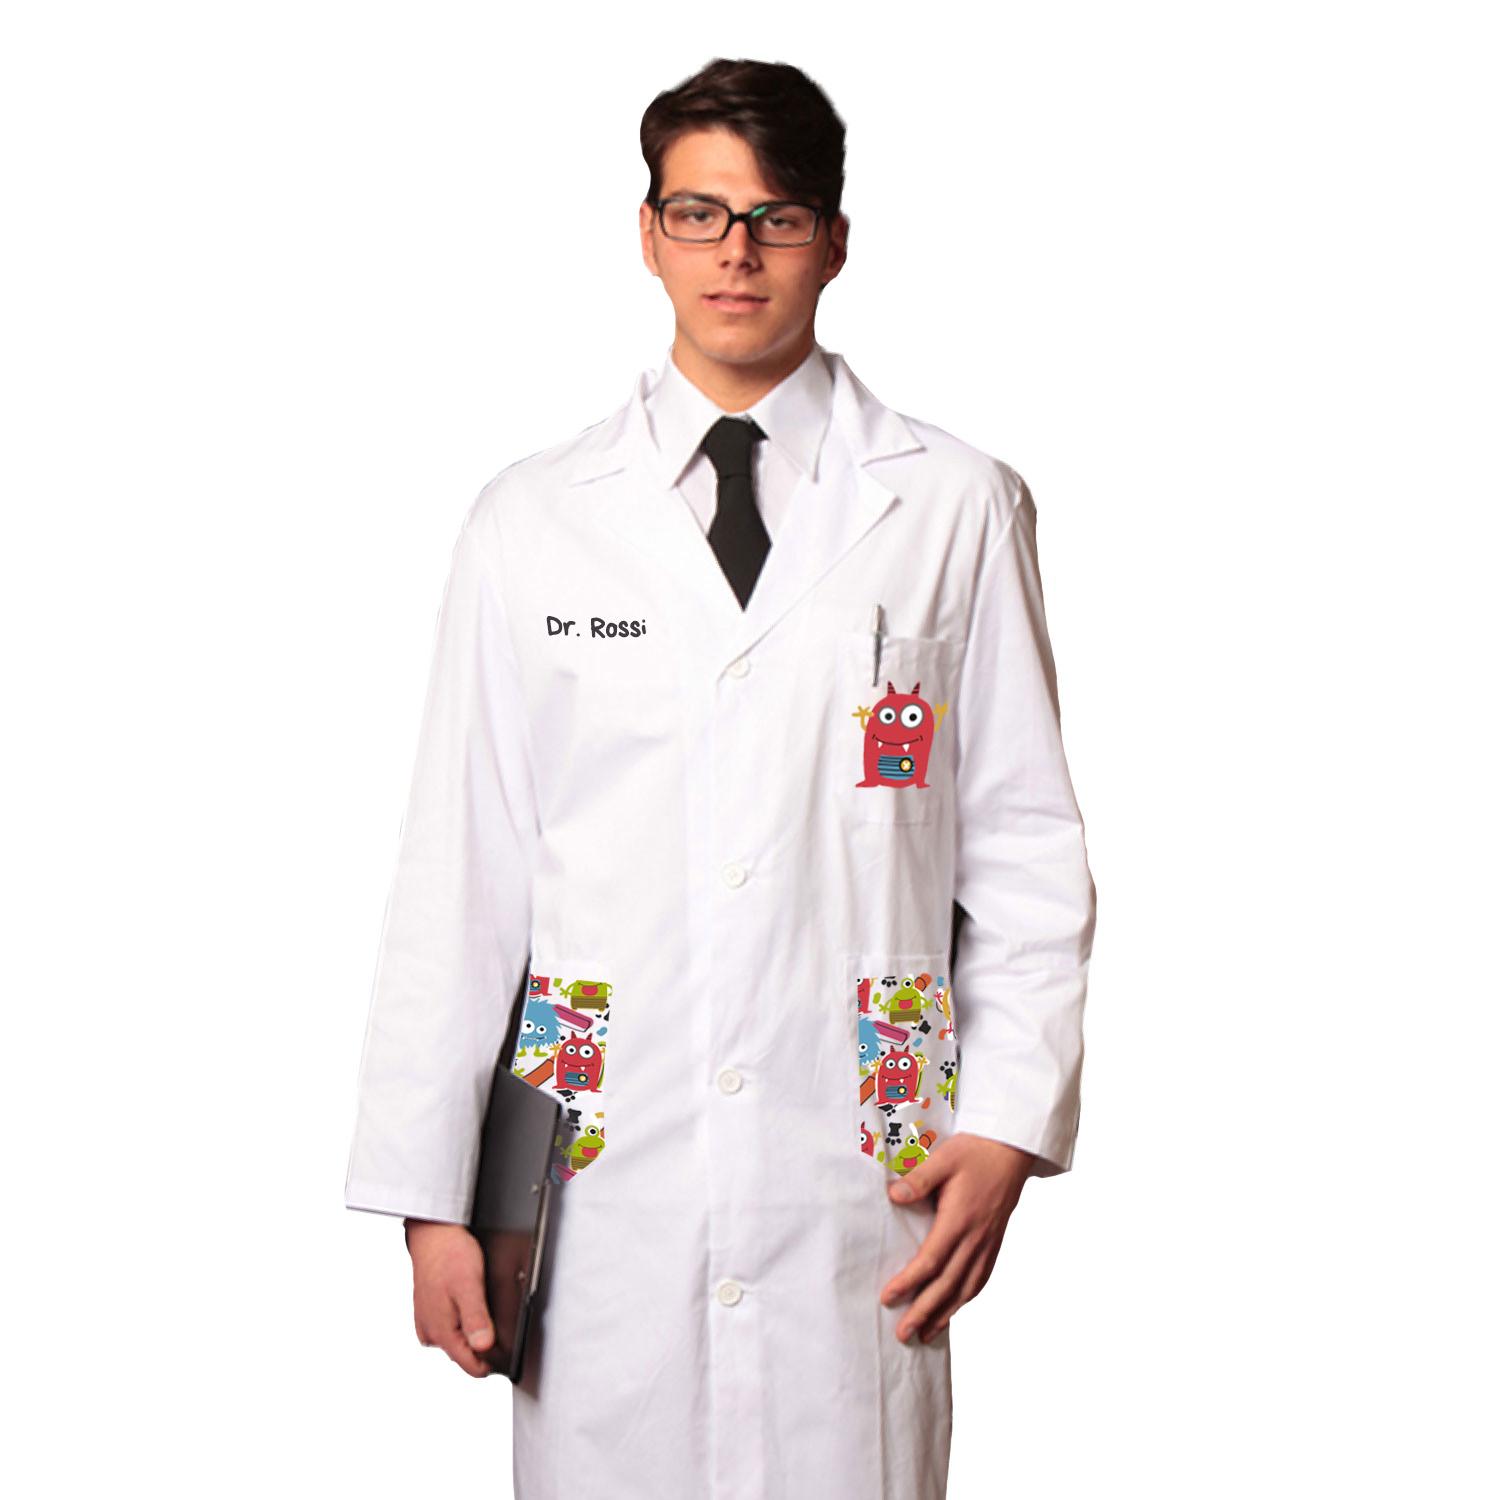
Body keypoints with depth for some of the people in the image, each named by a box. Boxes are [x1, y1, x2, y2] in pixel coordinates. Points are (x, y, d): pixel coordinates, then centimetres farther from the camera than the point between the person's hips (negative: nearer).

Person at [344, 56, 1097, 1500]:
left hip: (860, 1184, 0)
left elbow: (1028, 848, 5)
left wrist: (1008, 1127, -4)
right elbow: (458, 867, 4)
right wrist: (428, 1193, 2)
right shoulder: (530, 520, 6)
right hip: (603, 1193, 1)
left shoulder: (957, 508, 4)